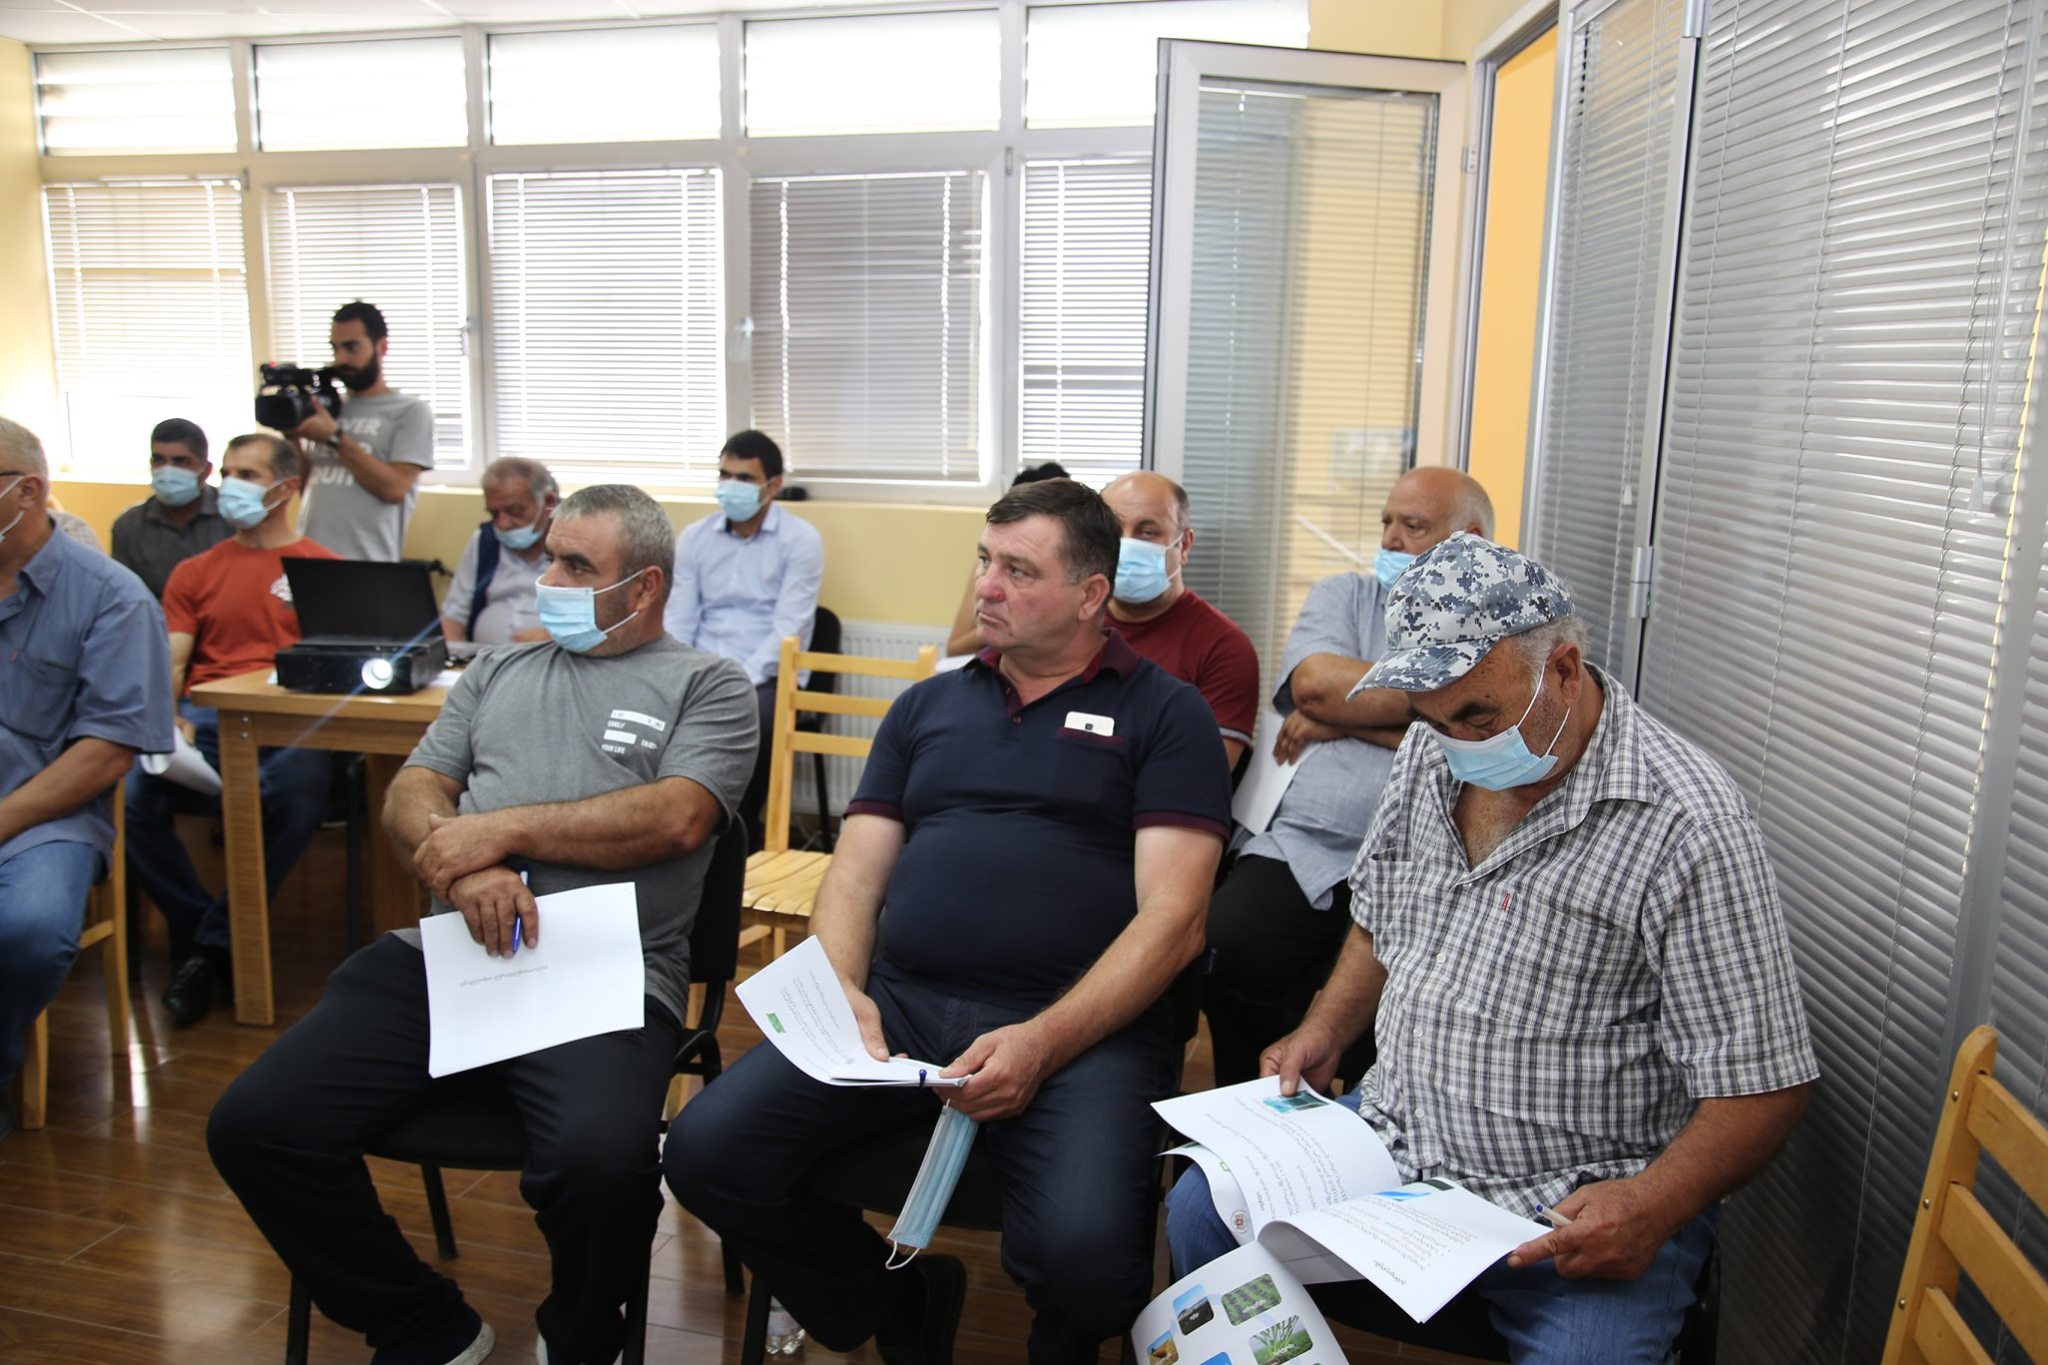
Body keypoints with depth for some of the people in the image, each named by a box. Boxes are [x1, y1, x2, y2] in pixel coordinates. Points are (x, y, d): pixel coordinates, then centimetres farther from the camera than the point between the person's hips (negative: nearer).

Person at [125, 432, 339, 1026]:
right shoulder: (195, 572, 21)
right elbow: (168, 664, 12)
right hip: (203, 720, 3)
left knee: (299, 793, -35)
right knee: (131, 794, -26)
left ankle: (210, 945, -13)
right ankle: (197, 931, -3)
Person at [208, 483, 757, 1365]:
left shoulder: (706, 686, 9)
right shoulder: (499, 671, 24)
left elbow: (677, 819, -7)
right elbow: (409, 798, 15)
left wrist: (502, 829, -7)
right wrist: (462, 866, -7)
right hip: (444, 954, 6)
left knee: (602, 1161, -32)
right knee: (252, 1126, -11)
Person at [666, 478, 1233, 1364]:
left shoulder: (1163, 711, 5)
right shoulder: (928, 705, 20)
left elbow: (1171, 919, -4)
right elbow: (854, 878, 16)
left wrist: (1044, 1042, -17)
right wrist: (840, 989, -5)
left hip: (1082, 1026, -4)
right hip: (900, 1002, 4)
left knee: (1085, 1249, -30)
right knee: (706, 1151, -17)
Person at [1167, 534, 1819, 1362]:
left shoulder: (1687, 826, -18)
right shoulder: (1430, 754, 4)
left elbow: (1761, 1084, -15)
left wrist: (1653, 1207, -28)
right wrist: (1326, 1029, 6)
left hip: (1579, 1212, -5)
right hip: (1394, 1139, 6)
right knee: (1200, 1213, -7)